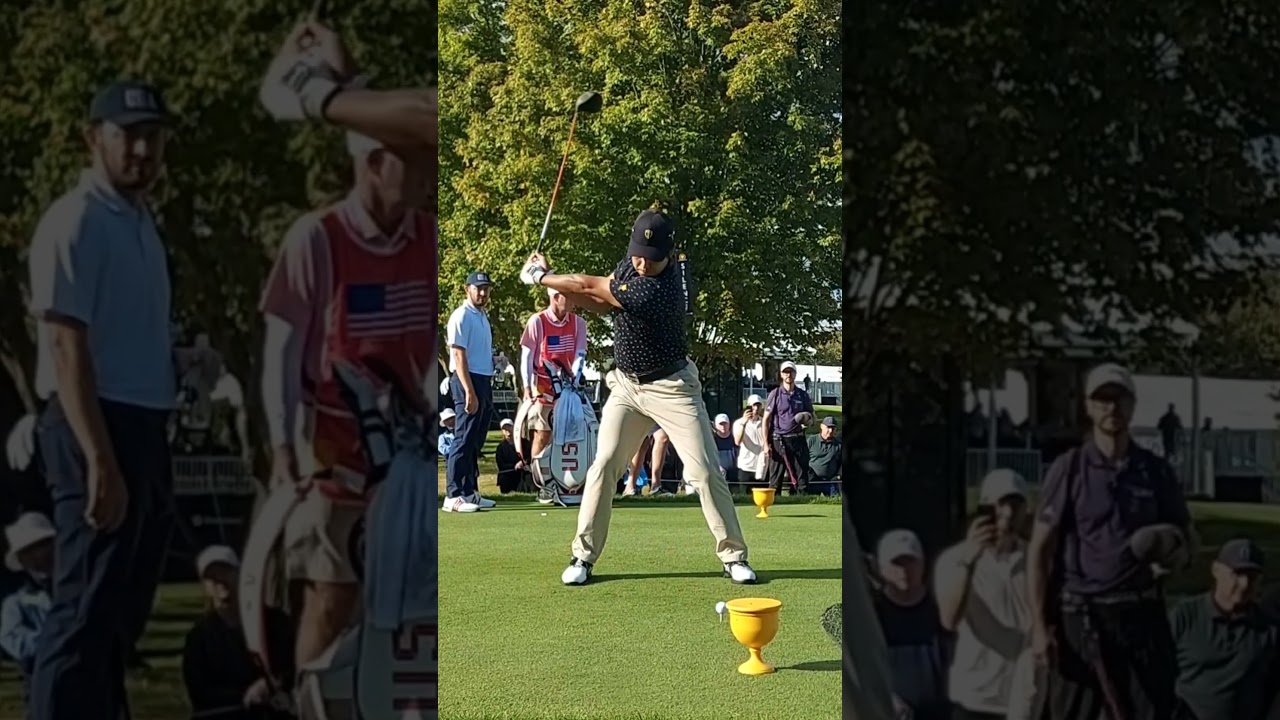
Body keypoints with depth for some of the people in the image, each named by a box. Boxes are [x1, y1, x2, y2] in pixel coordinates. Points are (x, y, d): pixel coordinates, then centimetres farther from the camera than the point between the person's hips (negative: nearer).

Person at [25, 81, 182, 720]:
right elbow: (67, 346, -19)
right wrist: (99, 460, -26)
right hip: (97, 426, -10)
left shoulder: (141, 221, 16)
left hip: (145, 426, 10)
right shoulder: (76, 222, -12)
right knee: (87, 609, -10)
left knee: (122, 608, 17)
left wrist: (182, 363, 8)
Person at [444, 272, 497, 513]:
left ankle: (470, 493, 17)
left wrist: (486, 390, 14)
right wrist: (469, 391, -23)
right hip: (468, 380, -9)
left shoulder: (483, 317, 18)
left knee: (476, 442, 11)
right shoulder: (462, 316, -10)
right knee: (464, 440, -11)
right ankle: (453, 495, -10)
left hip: (484, 381, 9)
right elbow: (459, 355, -16)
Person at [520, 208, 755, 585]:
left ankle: (734, 556, 5)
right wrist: (554, 284, -10)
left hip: (671, 387, -6)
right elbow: (602, 303, 5)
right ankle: (583, 556, 5)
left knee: (705, 471, -6)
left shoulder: (656, 291, -30)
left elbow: (592, 288, -21)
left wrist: (540, 277, -8)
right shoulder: (631, 265, -5)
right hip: (626, 385, 6)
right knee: (603, 466, -2)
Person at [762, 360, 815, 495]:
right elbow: (766, 420, 1)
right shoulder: (775, 394, 3)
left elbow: (812, 416, 19)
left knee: (802, 478, -1)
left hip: (797, 440, 2)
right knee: (775, 480, -1)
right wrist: (766, 444, -7)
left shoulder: (803, 395, 11)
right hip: (778, 440, -2)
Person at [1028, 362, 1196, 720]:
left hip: (1140, 614, 2)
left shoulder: (1156, 471, 7)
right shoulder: (1068, 469, -1)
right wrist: (1039, 625, -8)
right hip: (1079, 615, -2)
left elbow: (1187, 536, 16)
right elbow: (1039, 550, -1)